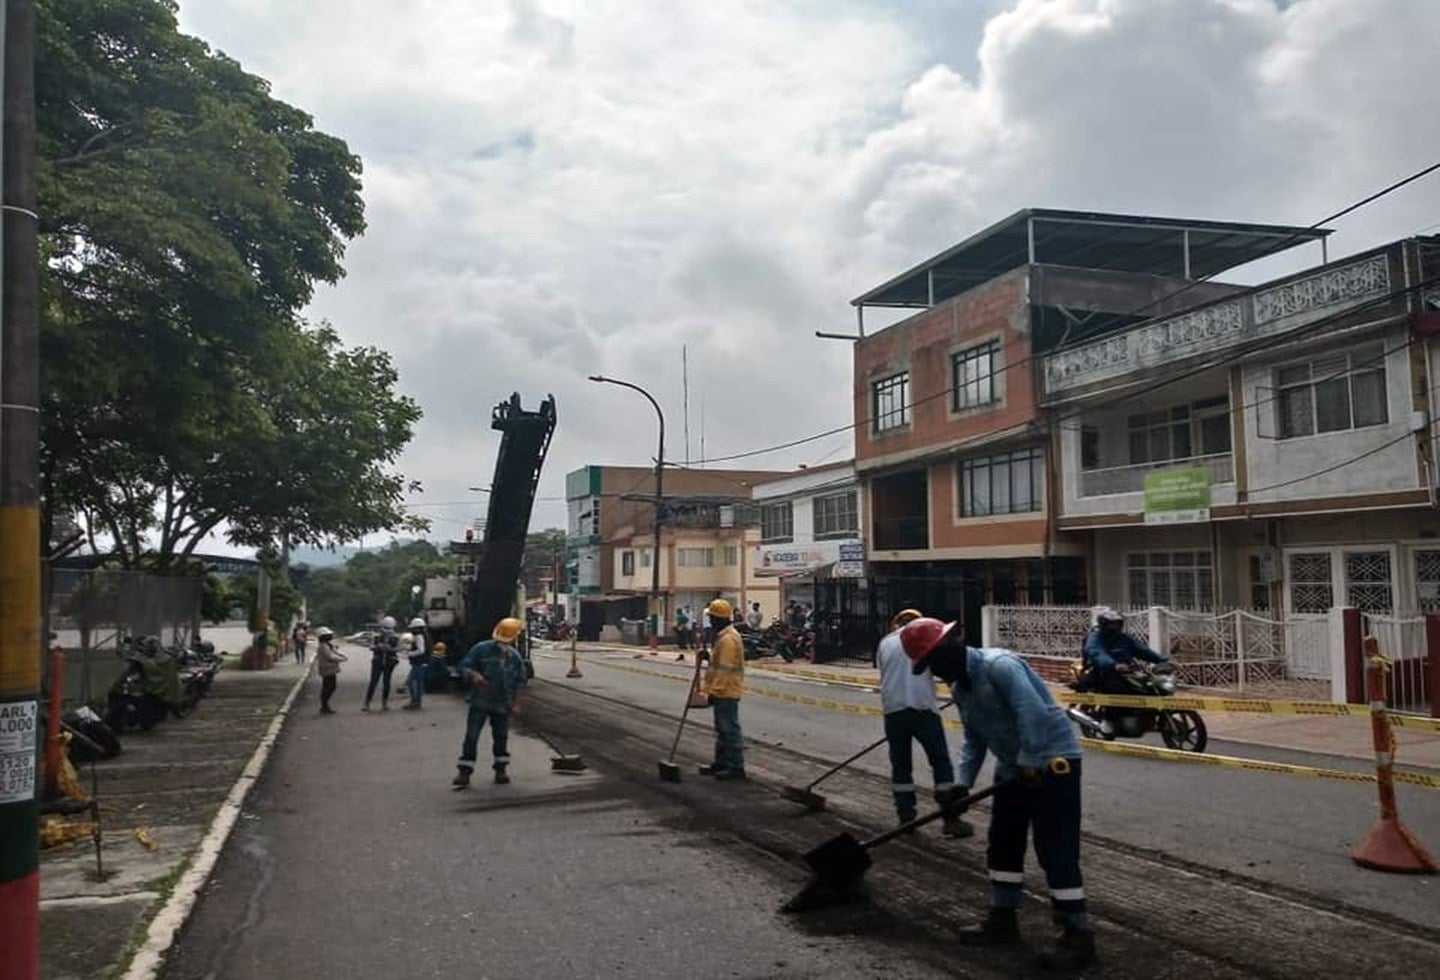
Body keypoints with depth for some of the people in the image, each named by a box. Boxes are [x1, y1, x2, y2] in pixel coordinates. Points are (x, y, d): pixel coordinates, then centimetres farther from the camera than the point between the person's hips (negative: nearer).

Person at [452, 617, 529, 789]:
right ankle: (464, 773, 0)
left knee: (501, 736, 10)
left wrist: (516, 703, 8)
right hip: (480, 702, -3)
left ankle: (501, 770, 24)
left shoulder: (515, 657, 3)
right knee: (471, 736, -5)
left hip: (502, 704, 3)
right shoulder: (481, 649, -8)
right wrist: (473, 675, -28)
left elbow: (518, 682, 11)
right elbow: (464, 666, -7)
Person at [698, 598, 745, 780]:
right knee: (722, 730, 17)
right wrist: (709, 658, 7)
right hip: (723, 692, 11)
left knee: (730, 730, -5)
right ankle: (721, 763, 26)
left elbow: (725, 669, -23)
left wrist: (713, 691, -22)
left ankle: (736, 767, 0)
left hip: (726, 693, -11)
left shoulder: (728, 639, -20)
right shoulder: (723, 636, 14)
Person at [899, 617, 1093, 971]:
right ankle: (1003, 918, 27)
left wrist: (1028, 764, -25)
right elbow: (974, 740, 12)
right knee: (1003, 842, 14)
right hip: (1014, 765, 10)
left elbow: (1033, 712, -30)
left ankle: (1078, 935, 1)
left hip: (1051, 759, -10)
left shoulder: (998, 665, -22)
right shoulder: (958, 687, 7)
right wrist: (962, 783, 2)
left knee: (1055, 849, -8)